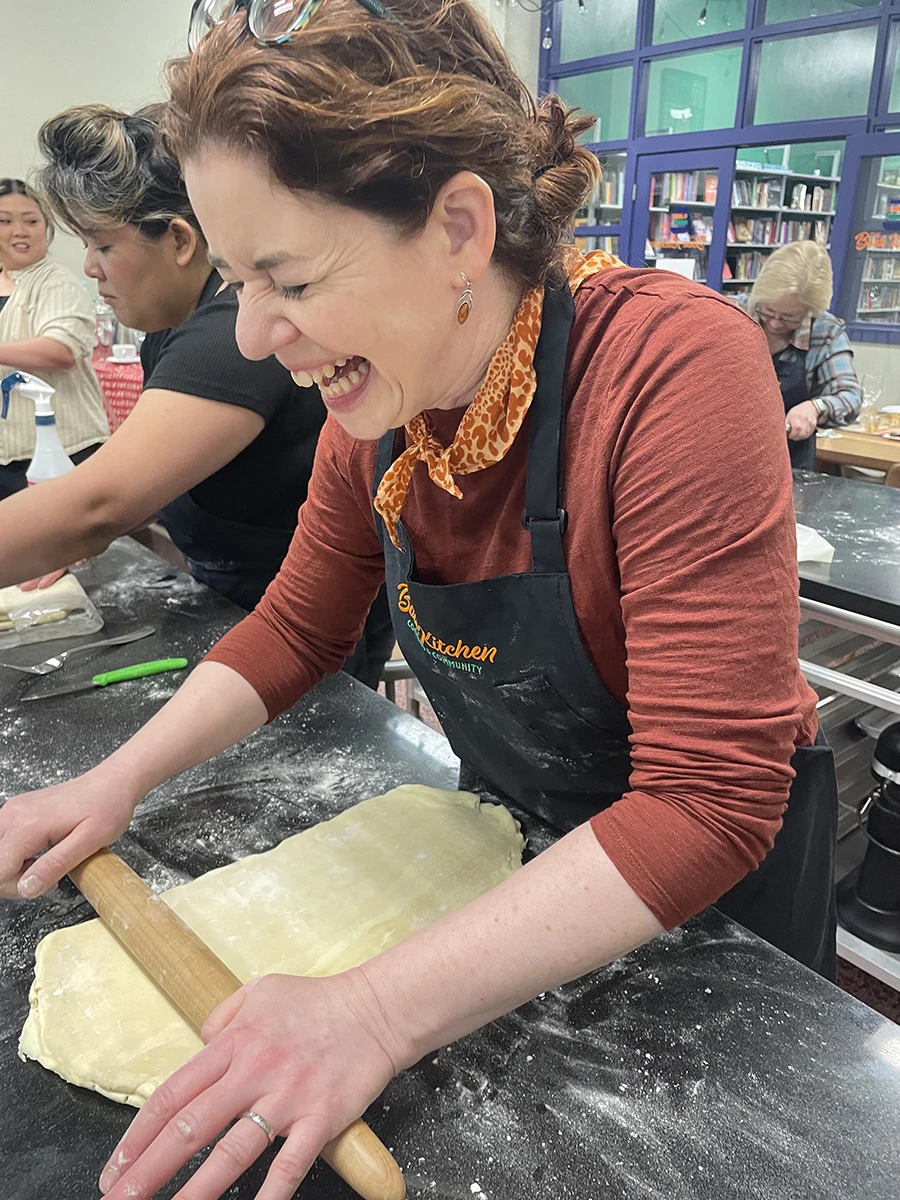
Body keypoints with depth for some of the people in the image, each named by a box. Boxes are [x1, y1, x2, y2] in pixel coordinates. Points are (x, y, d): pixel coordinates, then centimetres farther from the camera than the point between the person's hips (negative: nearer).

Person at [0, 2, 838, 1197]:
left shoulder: (675, 367, -33)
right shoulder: (376, 394, -13)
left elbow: (710, 802, -34)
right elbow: (300, 624, 0)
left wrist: (379, 1012, -38)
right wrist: (117, 780, -11)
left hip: (717, 876, -4)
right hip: (519, 840, 5)